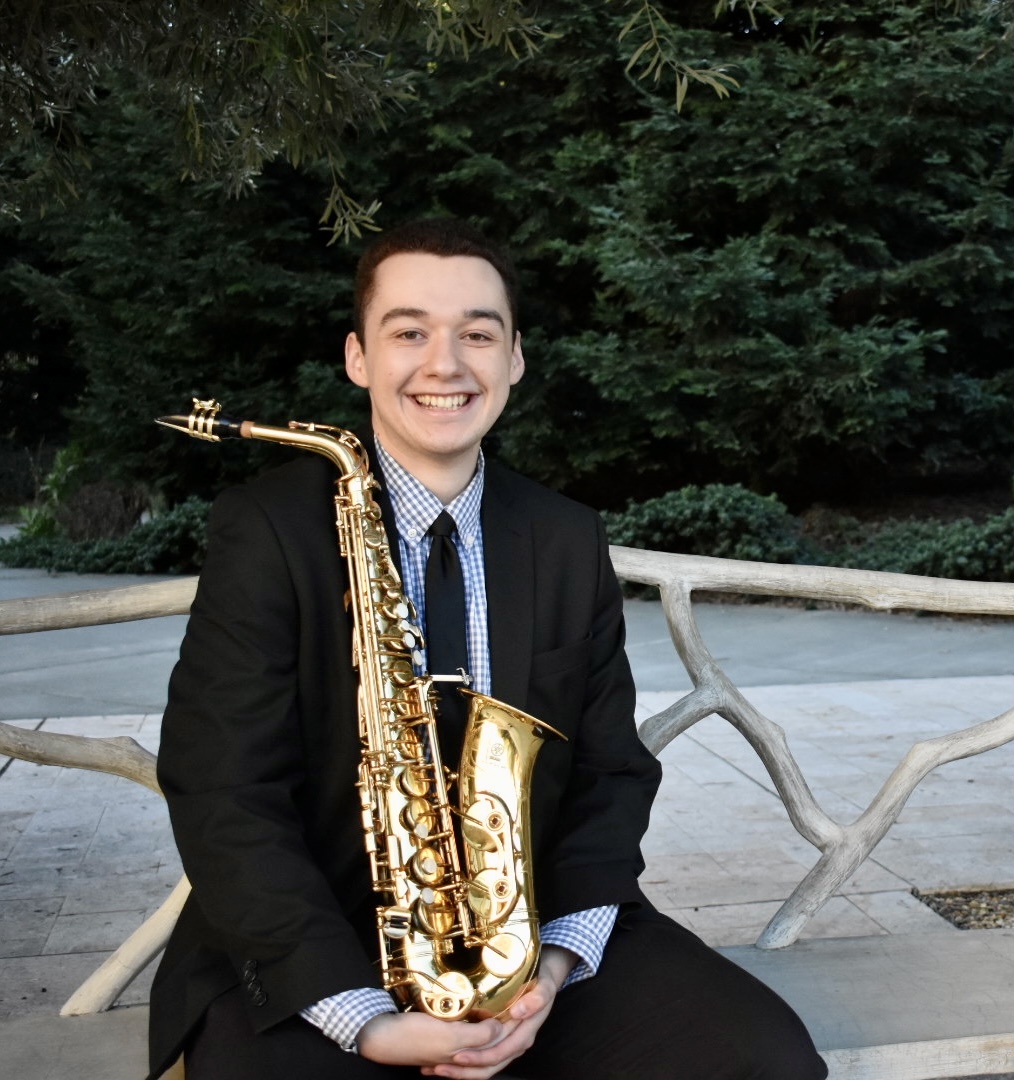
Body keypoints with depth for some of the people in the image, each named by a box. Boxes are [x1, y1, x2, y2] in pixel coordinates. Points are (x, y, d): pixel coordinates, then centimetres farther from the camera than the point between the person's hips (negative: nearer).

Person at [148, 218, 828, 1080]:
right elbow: (224, 796, -12)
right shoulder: (268, 529, -7)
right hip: (315, 953, -2)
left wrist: (559, 956, -11)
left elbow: (612, 771, 6)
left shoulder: (571, 542, 5)